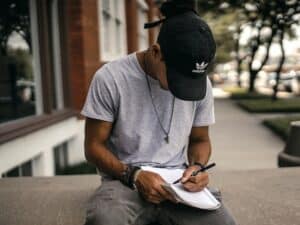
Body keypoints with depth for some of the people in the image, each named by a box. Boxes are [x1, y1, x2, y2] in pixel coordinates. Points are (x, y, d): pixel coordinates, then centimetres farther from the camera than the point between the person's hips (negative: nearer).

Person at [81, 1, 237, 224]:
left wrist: (197, 166, -8)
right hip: (124, 180, -3)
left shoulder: (202, 83, 0)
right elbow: (94, 146, -4)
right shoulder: (110, 78, -11)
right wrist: (134, 175, -19)